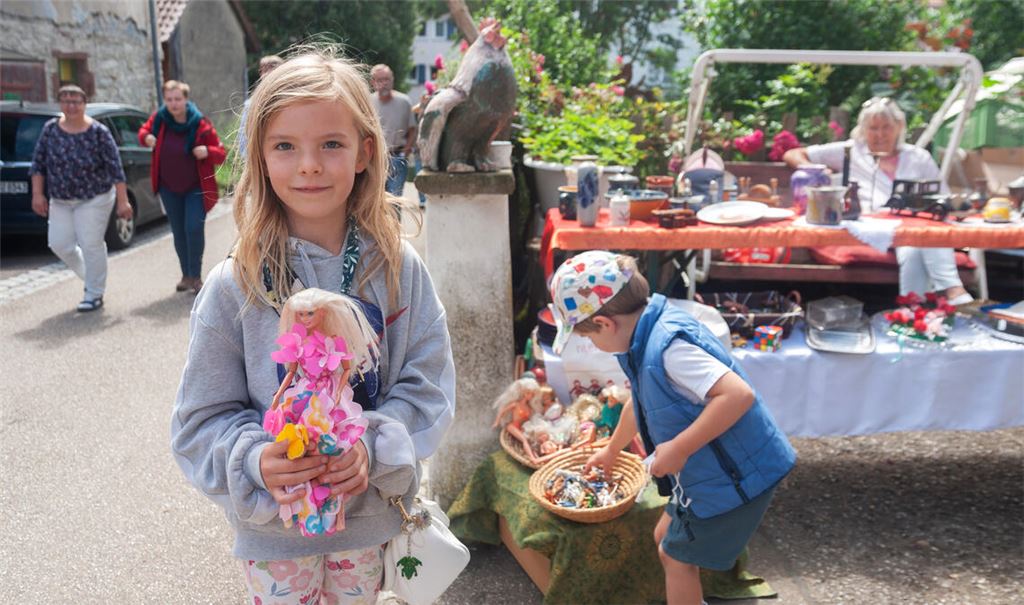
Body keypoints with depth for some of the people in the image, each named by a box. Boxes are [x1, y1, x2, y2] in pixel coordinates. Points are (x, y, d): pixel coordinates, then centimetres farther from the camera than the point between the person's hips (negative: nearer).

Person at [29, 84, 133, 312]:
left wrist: (123, 201, -15)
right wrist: (38, 194, 0)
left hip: (94, 199, -5)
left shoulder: (98, 132, -11)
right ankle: (90, 276, 28)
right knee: (59, 243, 3)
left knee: (91, 244, -6)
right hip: (60, 201, 5)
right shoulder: (50, 129, 0)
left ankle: (94, 295, 8)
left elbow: (115, 168, -12)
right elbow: (38, 163, 6)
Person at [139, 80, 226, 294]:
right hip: (169, 187, 4)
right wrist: (146, 137, -8)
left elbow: (221, 154, -9)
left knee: (194, 228, -16)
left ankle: (196, 276, -1)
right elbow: (144, 130, 16)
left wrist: (207, 151, -31)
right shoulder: (159, 118, -4)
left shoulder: (200, 124, -13)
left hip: (196, 187, -4)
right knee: (178, 232, 10)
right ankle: (187, 276, 23)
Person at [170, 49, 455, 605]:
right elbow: (203, 420, -9)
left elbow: (428, 383, -8)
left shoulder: (399, 269, -11)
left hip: (371, 512, 2)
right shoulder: (233, 286, -15)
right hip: (273, 526, -2)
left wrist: (374, 445, -25)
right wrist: (256, 461, -28)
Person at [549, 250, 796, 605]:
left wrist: (678, 449, -30)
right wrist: (612, 450, 36)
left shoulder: (668, 347, -29)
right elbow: (639, 403, 21)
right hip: (712, 471, 9)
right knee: (666, 537, 23)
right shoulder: (647, 340, 3)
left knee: (677, 556, 9)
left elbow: (738, 395, -37)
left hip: (734, 477, -9)